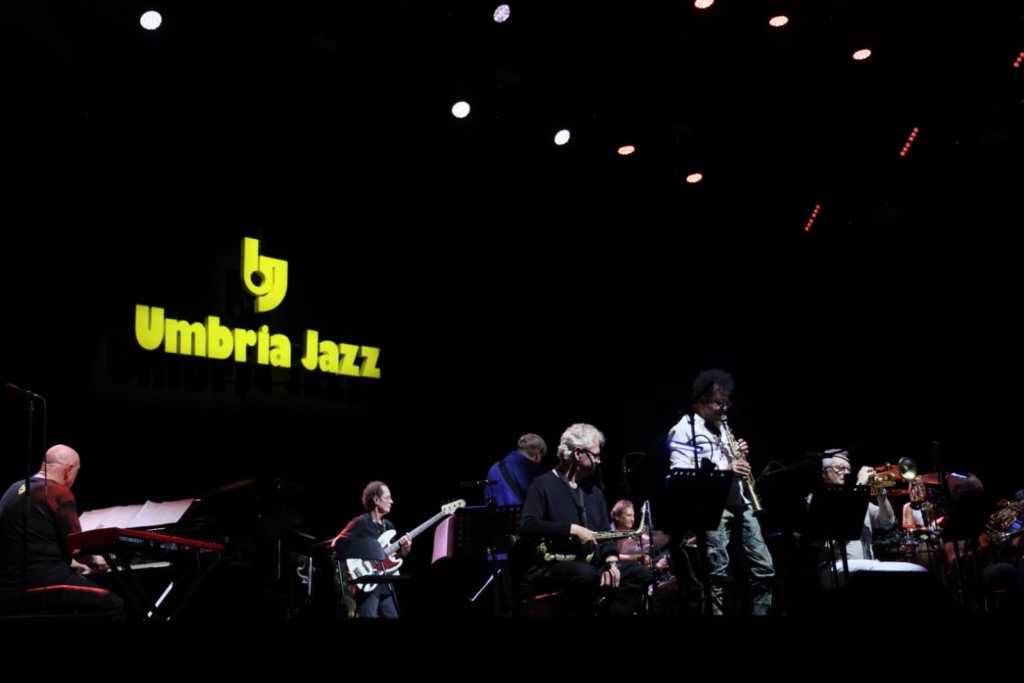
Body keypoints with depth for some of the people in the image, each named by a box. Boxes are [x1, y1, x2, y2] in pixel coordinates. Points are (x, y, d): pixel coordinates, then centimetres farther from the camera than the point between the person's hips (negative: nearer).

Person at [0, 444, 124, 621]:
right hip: (40, 585, -9)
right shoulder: (58, 492, -10)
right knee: (114, 604, -7)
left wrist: (67, 562, 27)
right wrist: (93, 562, 11)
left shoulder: (14, 489, 15)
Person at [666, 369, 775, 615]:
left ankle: (760, 613, 15)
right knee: (719, 573, -7)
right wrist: (725, 469, -18)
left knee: (764, 568, 5)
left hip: (739, 503, 7)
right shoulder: (683, 430, -4)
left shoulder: (721, 427, 21)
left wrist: (739, 457, 6)